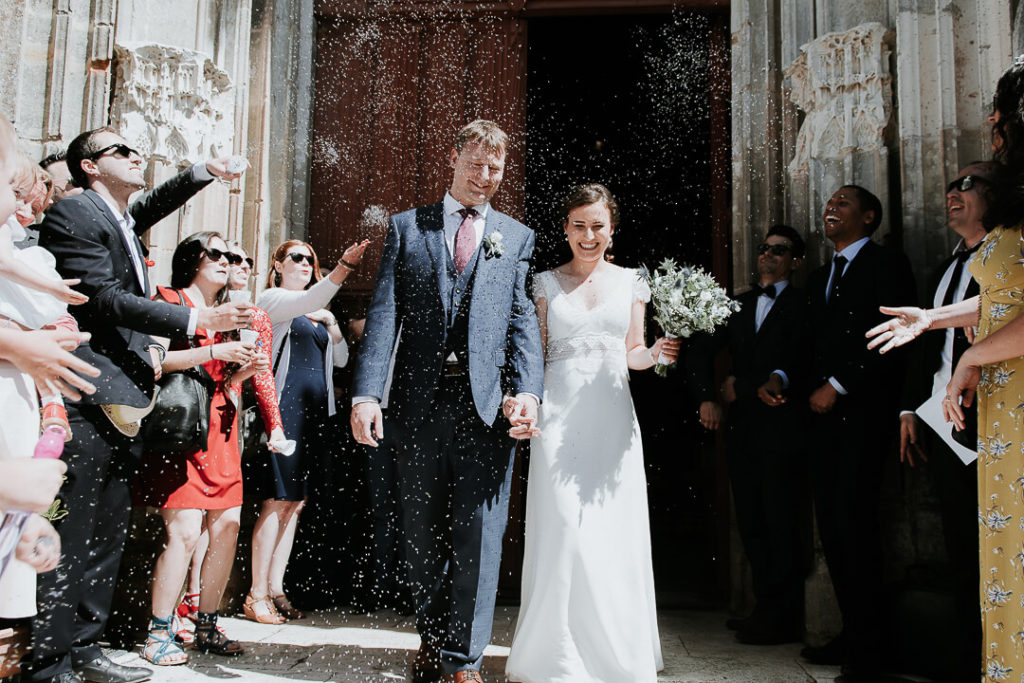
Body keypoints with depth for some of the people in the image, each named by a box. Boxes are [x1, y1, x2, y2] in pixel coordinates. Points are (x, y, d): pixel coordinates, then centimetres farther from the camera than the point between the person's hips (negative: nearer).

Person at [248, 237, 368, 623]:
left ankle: (276, 589, 13)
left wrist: (331, 322, 3)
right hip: (285, 406, -7)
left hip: (317, 410, 7)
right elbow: (307, 301, -20)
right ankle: (257, 595, -3)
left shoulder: (318, 313, 24)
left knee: (295, 502, 6)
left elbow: (341, 359, 18)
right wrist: (344, 267, -31)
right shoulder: (272, 299, 2)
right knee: (279, 499, -9)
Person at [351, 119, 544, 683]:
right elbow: (383, 314, 3)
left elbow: (523, 322, 4)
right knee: (422, 532, 12)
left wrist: (527, 392, -12)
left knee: (478, 534, -1)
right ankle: (432, 637, 32)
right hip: (419, 402, 1)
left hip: (487, 404, -1)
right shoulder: (406, 227, 12)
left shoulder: (517, 237, 13)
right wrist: (367, 392, -9)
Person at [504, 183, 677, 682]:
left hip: (612, 417, 2)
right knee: (562, 529, -6)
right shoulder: (546, 283, 8)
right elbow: (535, 353, 6)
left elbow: (631, 354, 15)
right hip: (559, 417, -1)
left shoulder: (631, 282, 12)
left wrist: (657, 353, -5)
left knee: (615, 532, 1)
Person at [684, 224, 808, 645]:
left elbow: (798, 363, -9)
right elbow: (702, 349, 16)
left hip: (781, 429, -5)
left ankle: (782, 618, 6)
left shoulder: (802, 306, 1)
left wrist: (740, 385, -4)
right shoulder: (739, 305, 18)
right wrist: (707, 396, 1)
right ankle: (767, 608, 18)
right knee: (751, 524, 8)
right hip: (742, 429, 6)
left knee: (780, 524, -2)